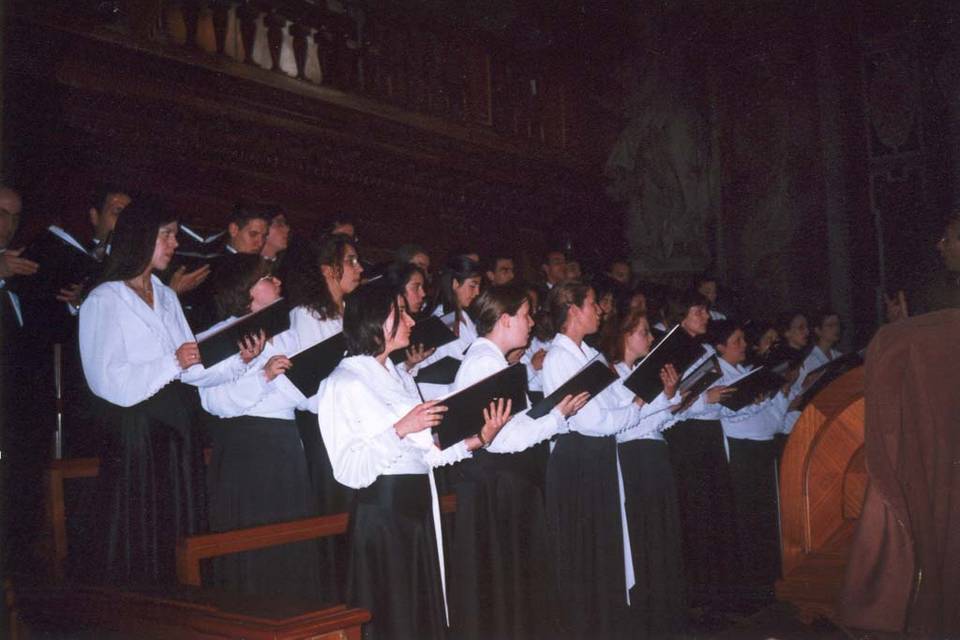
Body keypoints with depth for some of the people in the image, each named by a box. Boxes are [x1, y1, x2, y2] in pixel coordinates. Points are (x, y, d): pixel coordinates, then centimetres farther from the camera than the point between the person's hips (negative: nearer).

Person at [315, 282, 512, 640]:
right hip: (381, 509, -8)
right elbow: (350, 471, -18)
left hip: (418, 507, 8)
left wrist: (480, 438, 2)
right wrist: (400, 429, -23)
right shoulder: (344, 383, -9)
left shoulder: (399, 376, 17)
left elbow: (425, 451, 12)